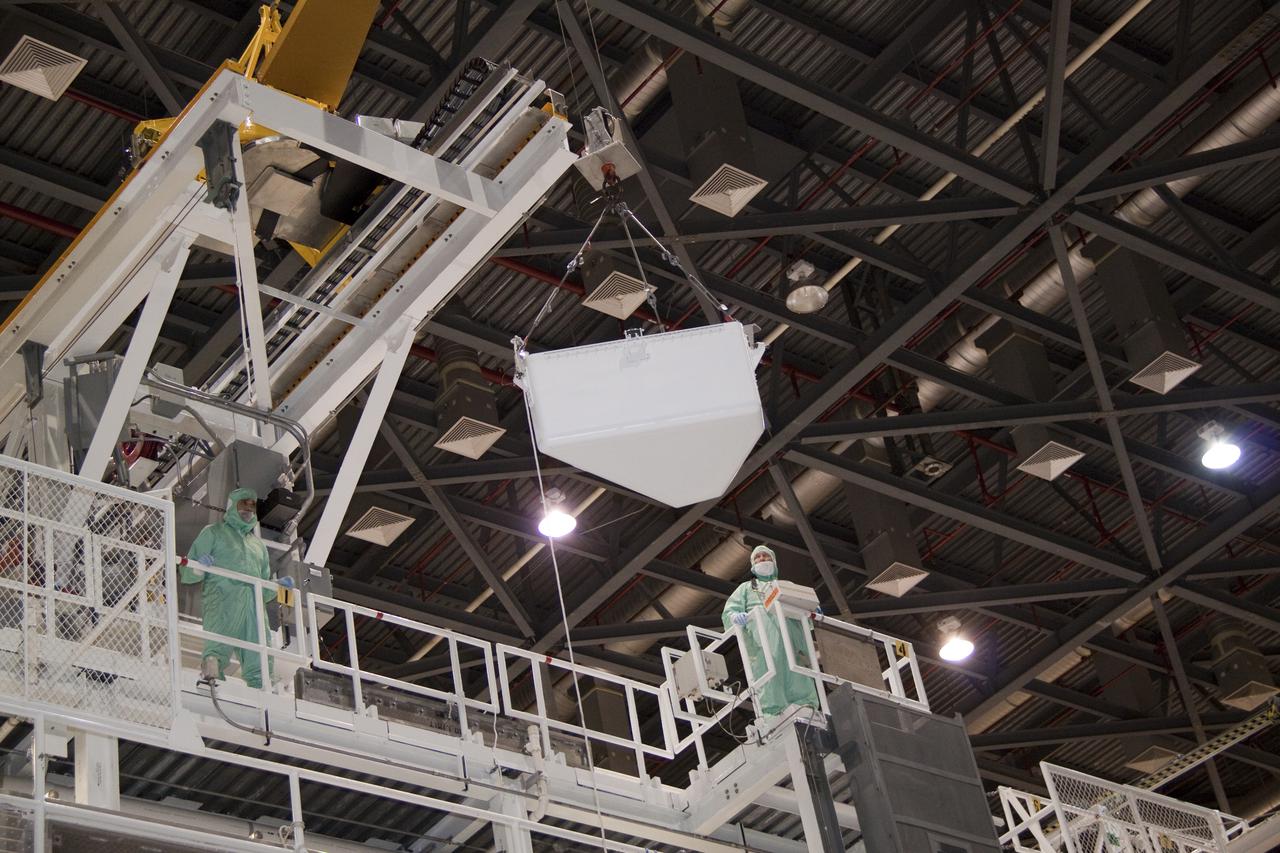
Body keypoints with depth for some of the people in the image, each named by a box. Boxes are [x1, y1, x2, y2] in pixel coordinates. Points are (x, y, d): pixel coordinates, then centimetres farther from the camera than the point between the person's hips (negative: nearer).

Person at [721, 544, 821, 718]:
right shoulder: (746, 587, 35)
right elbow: (729, 613, 20)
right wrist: (736, 617, -4)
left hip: (788, 620, 1)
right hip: (758, 621, -1)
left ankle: (804, 704, -40)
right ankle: (772, 710, -43)